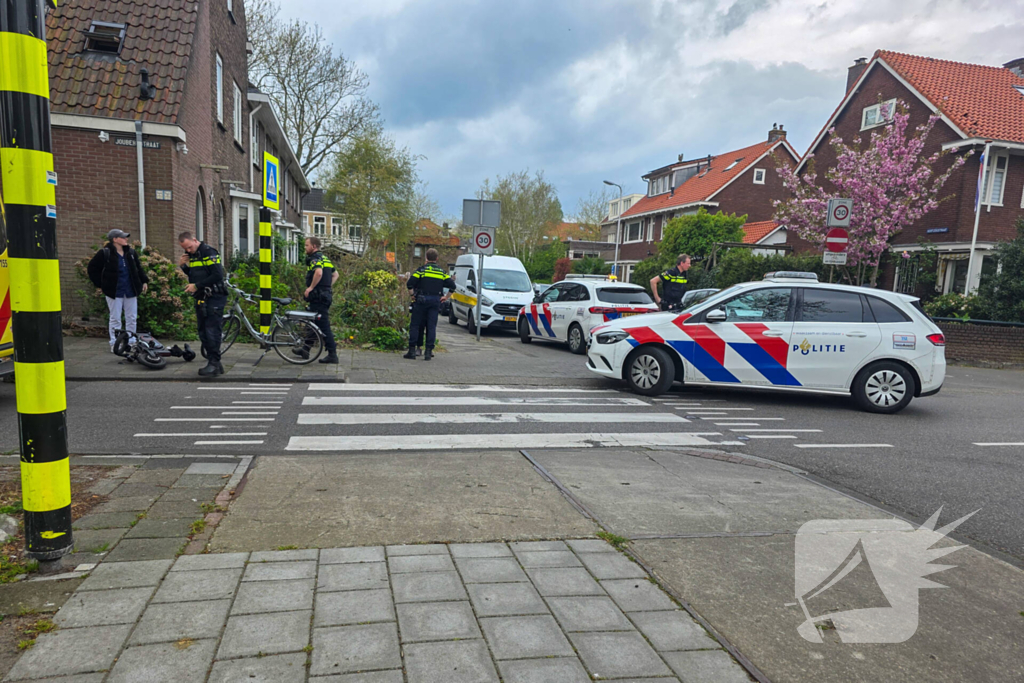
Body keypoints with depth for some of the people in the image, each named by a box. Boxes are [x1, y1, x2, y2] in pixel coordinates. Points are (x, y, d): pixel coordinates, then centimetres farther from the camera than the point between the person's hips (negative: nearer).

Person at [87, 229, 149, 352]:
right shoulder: (105, 253, -7)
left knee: (132, 318, 7)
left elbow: (138, 268, 20)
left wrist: (144, 281, 11)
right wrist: (101, 284, -2)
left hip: (131, 291, 5)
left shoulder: (131, 252, 8)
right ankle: (114, 343, 9)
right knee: (115, 318, 1)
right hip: (114, 291, -4)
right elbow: (92, 268, 1)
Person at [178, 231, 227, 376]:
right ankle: (214, 364, 16)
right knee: (203, 332, 10)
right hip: (201, 298, 9)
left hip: (214, 298, -9)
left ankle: (214, 364, -3)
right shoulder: (190, 255, 13)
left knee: (212, 331, -9)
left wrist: (197, 286, -18)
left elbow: (217, 275, -20)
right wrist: (184, 265, 4)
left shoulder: (208, 252, -13)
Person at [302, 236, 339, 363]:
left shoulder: (315, 258, -12)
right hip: (326, 295, 10)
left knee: (323, 326, -8)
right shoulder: (325, 258, 18)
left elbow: (319, 272, -32)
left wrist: (311, 287, -22)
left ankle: (332, 355, -7)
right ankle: (306, 350, 29)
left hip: (318, 296, -10)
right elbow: (336, 274, 26)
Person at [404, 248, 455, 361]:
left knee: (415, 325, 4)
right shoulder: (442, 272, 8)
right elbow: (452, 286, 6)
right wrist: (446, 297, 12)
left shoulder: (422, 269, -2)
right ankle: (428, 352, 3)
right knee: (431, 326, 5)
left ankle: (412, 351, 2)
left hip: (421, 300, -3)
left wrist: (412, 295, 2)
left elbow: (410, 284, -10)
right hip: (435, 301, 3)